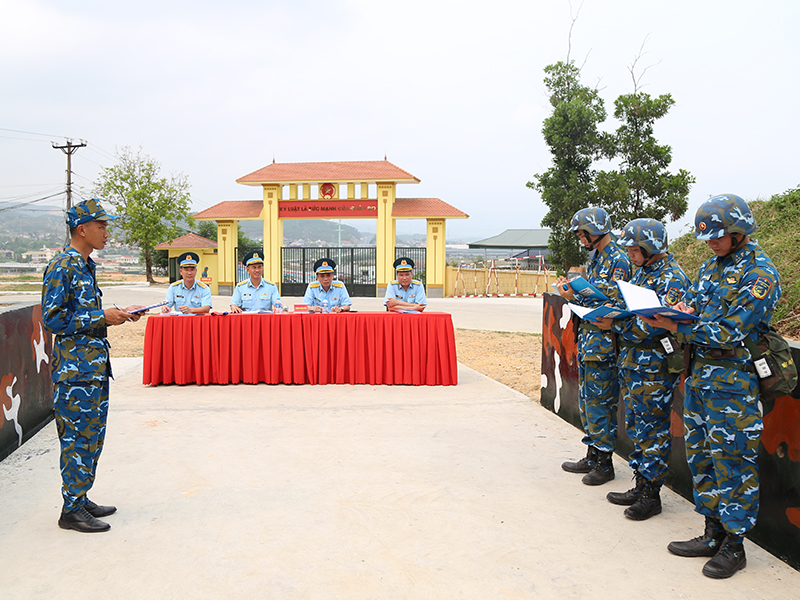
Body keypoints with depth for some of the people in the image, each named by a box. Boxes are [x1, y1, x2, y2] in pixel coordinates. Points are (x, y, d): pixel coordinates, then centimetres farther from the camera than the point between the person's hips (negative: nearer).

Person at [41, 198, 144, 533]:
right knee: (78, 439, -3)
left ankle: (81, 499, 25)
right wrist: (102, 317, -18)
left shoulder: (86, 266, 16)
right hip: (74, 369, -9)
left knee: (93, 436, 14)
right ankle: (71, 511, 7)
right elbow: (52, 318, -18)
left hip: (95, 364, 10)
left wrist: (115, 315, 8)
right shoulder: (61, 267, -13)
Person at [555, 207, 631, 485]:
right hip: (587, 338, 10)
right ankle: (592, 456, 26)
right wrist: (573, 287, 5)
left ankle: (604, 463, 9)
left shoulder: (618, 261, -14)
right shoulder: (596, 258, 15)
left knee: (600, 402, -2)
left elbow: (612, 306, -20)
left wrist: (575, 296, -19)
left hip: (603, 343, -10)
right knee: (586, 400, 15)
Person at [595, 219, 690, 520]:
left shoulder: (671, 278, -15)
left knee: (653, 429, -1)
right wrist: (610, 312, 1)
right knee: (635, 426, 15)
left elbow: (655, 325, -23)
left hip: (655, 366, -9)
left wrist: (615, 325, -19)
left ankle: (651, 494, 9)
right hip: (631, 360, 9)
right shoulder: (642, 272, 14)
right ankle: (640, 487, 25)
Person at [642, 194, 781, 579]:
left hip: (733, 379, -8)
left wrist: (676, 327, -21)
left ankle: (734, 546, 12)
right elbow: (692, 299, 20)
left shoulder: (759, 274, -13)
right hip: (700, 372, 9)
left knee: (732, 461, -1)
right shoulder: (712, 266, 13)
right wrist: (683, 309, -4)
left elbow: (729, 332, -20)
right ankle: (712, 535, 26)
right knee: (701, 456, 14)